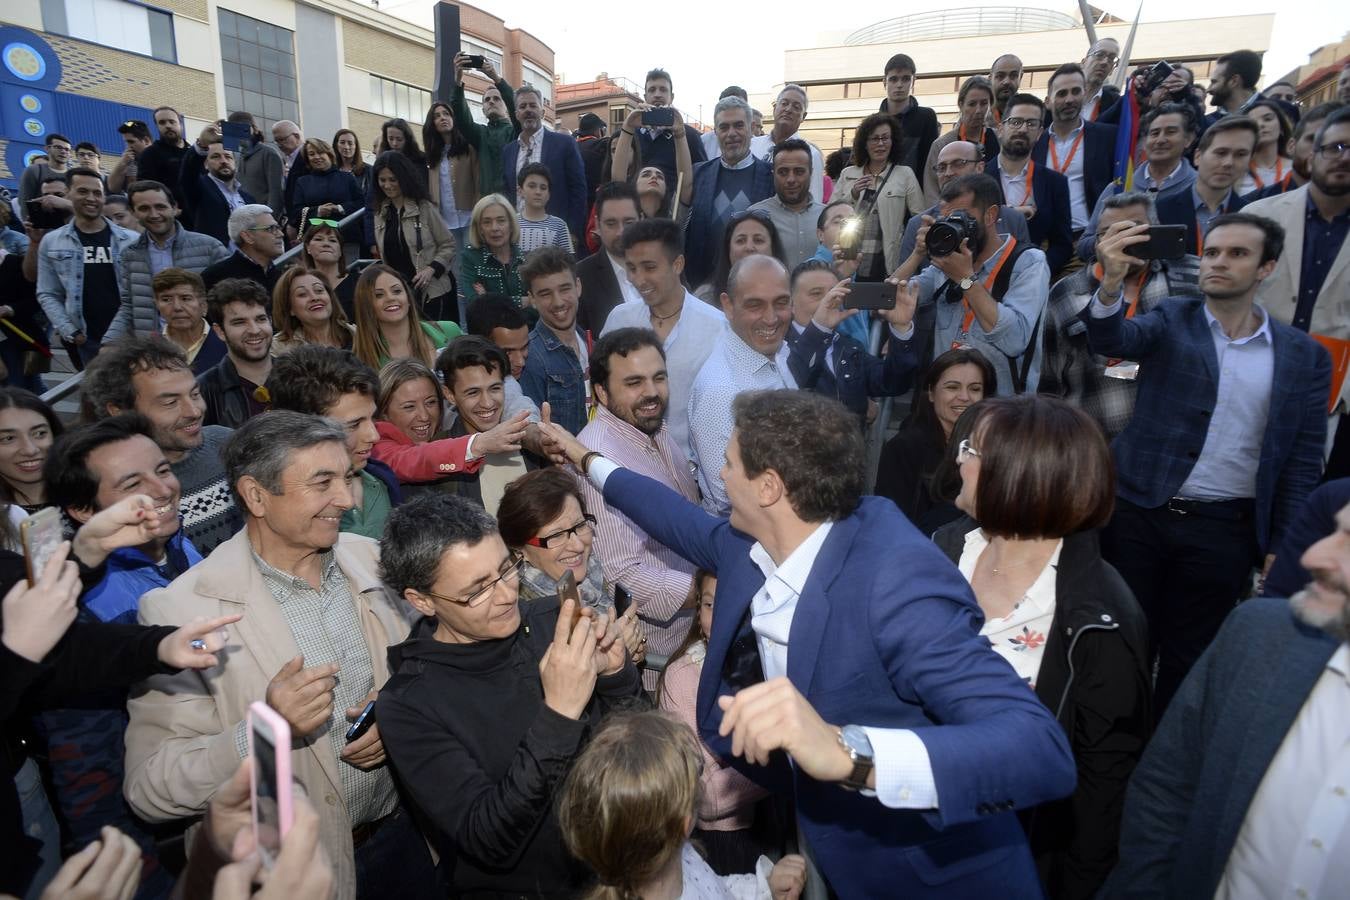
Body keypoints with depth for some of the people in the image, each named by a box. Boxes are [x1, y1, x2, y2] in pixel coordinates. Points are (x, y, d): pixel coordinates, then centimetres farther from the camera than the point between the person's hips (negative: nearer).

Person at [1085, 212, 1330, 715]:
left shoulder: (1304, 356, 5)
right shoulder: (1171, 323, 3)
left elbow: (1303, 460, 4)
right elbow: (1111, 339, -19)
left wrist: (1282, 548, 0)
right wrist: (1112, 283, -39)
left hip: (1225, 529, 1)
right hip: (1138, 513, 0)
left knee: (1188, 657, 13)